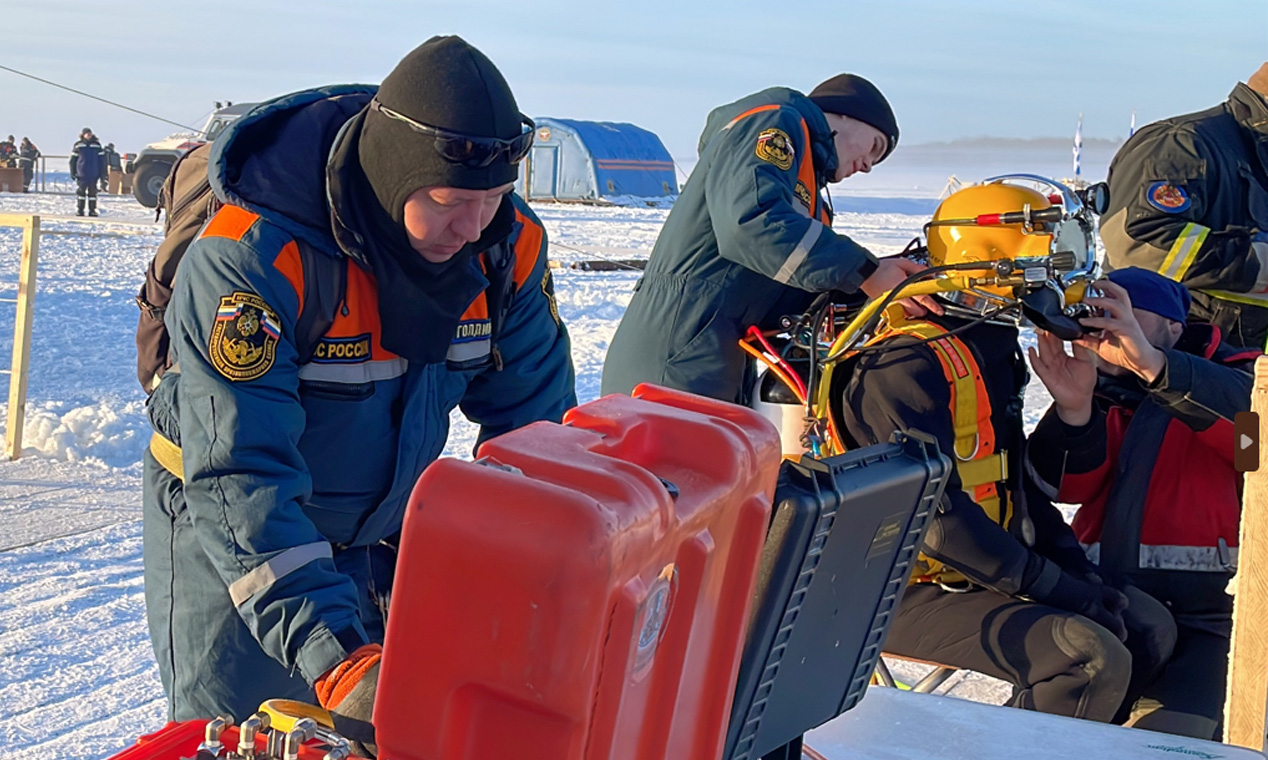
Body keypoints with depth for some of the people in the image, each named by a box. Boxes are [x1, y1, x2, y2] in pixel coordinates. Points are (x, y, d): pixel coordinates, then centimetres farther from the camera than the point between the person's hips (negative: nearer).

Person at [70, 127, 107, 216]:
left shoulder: (97, 145, 7)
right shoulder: (78, 145, 4)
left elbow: (102, 160, 10)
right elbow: (73, 160, 7)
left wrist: (102, 173, 6)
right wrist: (73, 172, 3)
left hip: (94, 175, 2)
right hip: (81, 174, -2)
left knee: (93, 191, 4)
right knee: (81, 191, -2)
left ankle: (92, 210, 9)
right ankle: (79, 210, 3)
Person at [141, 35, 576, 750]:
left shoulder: (509, 245, -15)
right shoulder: (252, 256, -32)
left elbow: (533, 415, -4)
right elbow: (238, 476, -36)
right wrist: (335, 656, -45)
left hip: (384, 526, 5)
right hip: (224, 530, -4)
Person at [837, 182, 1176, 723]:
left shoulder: (988, 354, 14)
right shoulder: (907, 366, -19)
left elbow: (1018, 482, 18)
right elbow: (935, 515, -26)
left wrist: (1080, 572, 4)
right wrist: (1056, 588, -22)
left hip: (984, 574, 10)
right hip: (913, 596, -10)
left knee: (1148, 628, 9)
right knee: (1094, 660, -25)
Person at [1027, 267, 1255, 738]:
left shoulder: (1231, 377, 7)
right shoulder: (1100, 395, 15)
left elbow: (1250, 420, -19)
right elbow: (1071, 487, -1)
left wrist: (1151, 362, -33)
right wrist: (1074, 410, -20)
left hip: (1201, 615, -3)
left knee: (1166, 741, -25)